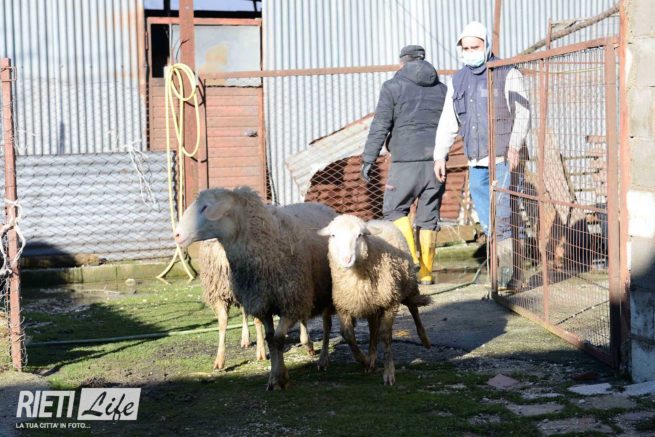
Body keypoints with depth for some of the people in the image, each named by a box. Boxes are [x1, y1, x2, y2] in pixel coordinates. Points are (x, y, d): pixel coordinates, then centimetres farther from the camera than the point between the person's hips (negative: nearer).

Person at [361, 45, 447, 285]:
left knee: (394, 208, 9)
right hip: (436, 161, 4)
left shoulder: (393, 87, 0)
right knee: (429, 217, 8)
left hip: (406, 161, -4)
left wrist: (368, 159, -2)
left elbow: (380, 127, -5)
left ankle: (411, 257, -7)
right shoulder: (442, 89, 15)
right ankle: (425, 273, 10)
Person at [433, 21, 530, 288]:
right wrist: (440, 155, 10)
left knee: (503, 217, -9)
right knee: (487, 221, 5)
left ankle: (512, 274, -1)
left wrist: (514, 146, -17)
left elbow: (523, 113, -6)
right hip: (476, 163, 6)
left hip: (502, 159, -6)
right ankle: (502, 268, 13)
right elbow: (448, 122, 17)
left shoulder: (507, 75, 0)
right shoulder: (458, 81, 16)